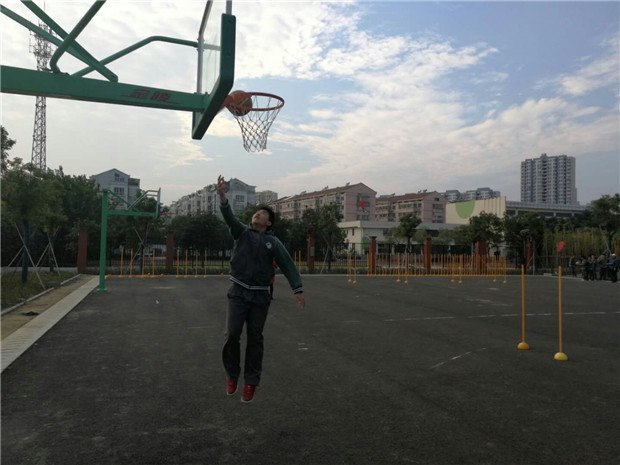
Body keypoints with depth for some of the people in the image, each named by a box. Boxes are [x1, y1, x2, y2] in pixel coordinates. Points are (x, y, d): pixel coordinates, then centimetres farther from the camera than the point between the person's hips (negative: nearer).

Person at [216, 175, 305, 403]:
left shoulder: (273, 242, 2)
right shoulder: (242, 232, 4)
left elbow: (288, 265, -6)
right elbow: (229, 217, -13)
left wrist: (298, 290, -17)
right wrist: (223, 196, -31)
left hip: (260, 296, 0)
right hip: (238, 292, 0)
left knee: (254, 339, 5)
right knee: (232, 334, -8)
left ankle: (251, 382, 18)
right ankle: (232, 375, 16)